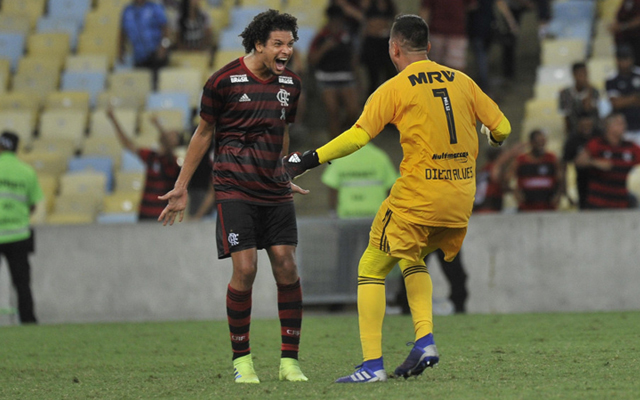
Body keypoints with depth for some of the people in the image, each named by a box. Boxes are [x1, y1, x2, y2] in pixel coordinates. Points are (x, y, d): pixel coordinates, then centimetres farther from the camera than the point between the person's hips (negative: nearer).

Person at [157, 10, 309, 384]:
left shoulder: (290, 84, 8)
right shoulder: (225, 80, -6)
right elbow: (204, 132, 4)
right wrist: (181, 187, 7)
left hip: (275, 190, 4)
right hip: (235, 188, -4)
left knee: (287, 268, -4)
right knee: (245, 270, -13)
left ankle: (290, 360, 3)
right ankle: (241, 359, 1)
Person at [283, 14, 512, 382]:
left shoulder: (394, 89, -4)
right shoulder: (461, 81, 10)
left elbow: (358, 137, -12)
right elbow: (501, 127, 12)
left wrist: (312, 159, -5)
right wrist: (493, 136, 36)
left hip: (417, 197, -6)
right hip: (461, 199, 6)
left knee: (372, 268, 5)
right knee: (412, 258, 28)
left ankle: (372, 364, -5)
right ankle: (425, 340, 8)